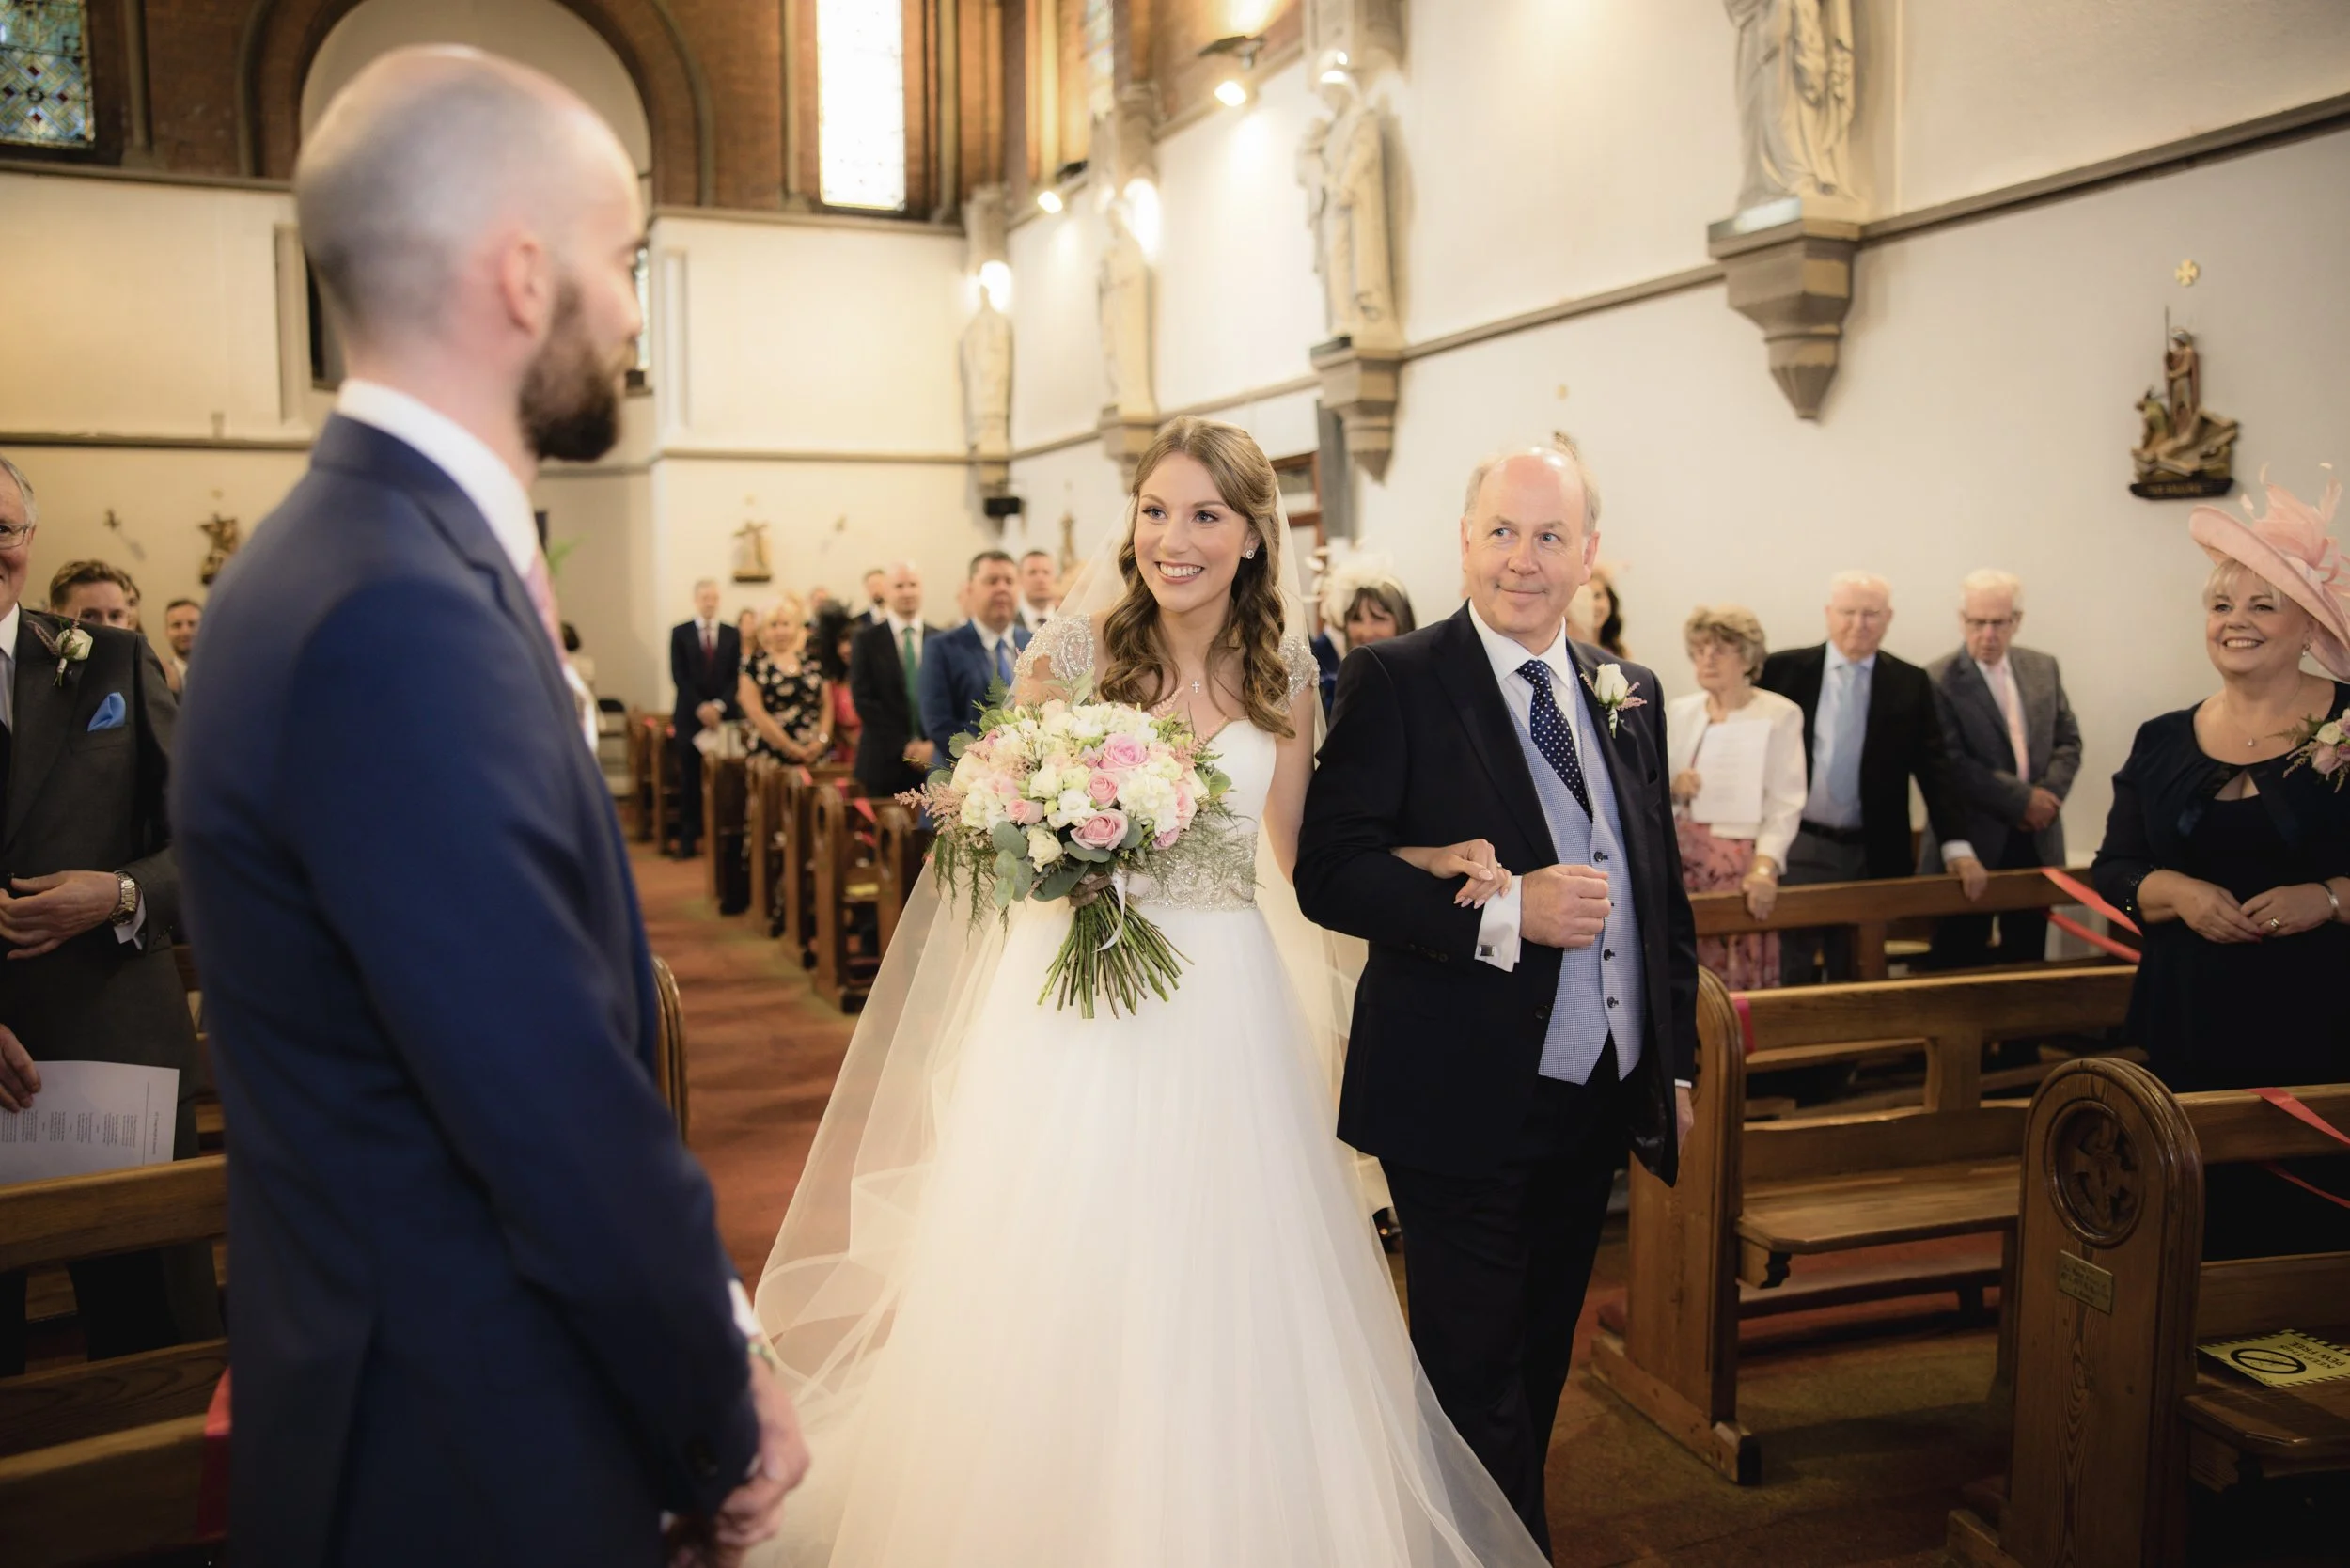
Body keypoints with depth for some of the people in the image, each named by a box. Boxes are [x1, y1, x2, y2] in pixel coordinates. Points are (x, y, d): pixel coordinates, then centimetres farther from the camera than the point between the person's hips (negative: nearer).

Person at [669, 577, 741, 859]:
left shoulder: (732, 634, 10)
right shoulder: (680, 633, 5)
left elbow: (736, 676, 4)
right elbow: (678, 677, -2)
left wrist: (719, 705, -11)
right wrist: (700, 707, -13)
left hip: (725, 714, 1)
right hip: (691, 715, -1)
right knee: (690, 780, 0)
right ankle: (688, 839, 4)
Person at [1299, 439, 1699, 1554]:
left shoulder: (1629, 693, 9)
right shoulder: (1393, 679, -9)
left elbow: (1660, 886, 15)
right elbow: (1330, 872, -19)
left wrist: (1673, 1063, 14)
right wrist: (1504, 911, -27)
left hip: (1599, 1098, 6)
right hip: (1464, 1103, -6)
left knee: (1538, 1367, 21)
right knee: (1478, 1379, 6)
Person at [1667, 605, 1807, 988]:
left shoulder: (1781, 714, -3)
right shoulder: (1678, 711, 11)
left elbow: (1786, 803, -10)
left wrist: (1764, 867, -23)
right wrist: (1673, 789, -12)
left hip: (1742, 862, -4)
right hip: (1681, 860, 4)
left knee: (1741, 982, -5)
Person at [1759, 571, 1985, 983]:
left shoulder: (1909, 684, 3)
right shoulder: (1785, 669, -1)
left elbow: (1934, 769, 3)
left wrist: (1956, 846, -6)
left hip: (1870, 856, 2)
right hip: (1796, 849, -1)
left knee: (1855, 979, 10)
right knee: (1792, 978, 2)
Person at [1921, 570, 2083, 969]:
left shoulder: (2043, 668, 9)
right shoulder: (1939, 680, -9)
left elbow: (2068, 741, 9)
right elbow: (1951, 764, -15)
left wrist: (2047, 795, -8)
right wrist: (2021, 800, -16)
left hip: (2036, 841, 5)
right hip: (1972, 841, -5)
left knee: (2027, 956, 12)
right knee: (1960, 961, 2)